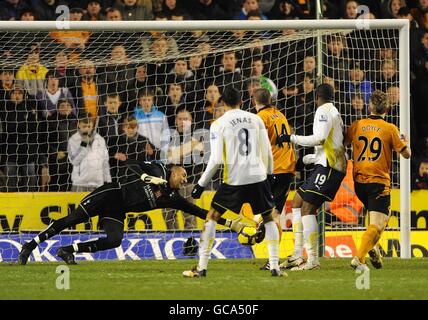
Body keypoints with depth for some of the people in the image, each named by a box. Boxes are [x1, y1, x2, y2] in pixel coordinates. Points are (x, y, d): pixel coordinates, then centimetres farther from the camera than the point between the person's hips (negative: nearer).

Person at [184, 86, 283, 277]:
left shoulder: (218, 124, -2)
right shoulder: (256, 120, 7)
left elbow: (216, 160, -7)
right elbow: (267, 153, 10)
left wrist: (201, 184, 2)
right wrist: (269, 173, 25)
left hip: (233, 179, -2)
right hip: (258, 176, 2)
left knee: (212, 217, 9)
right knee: (268, 218, 17)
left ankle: (201, 267, 3)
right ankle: (274, 266, 8)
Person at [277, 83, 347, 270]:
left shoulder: (324, 111, -5)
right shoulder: (335, 113, 25)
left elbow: (320, 138, -19)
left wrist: (292, 138, -12)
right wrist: (305, 159, 35)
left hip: (328, 167, -10)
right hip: (328, 166, 10)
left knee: (307, 209, -13)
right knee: (297, 202, 12)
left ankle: (313, 260, -15)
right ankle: (298, 256, 9)